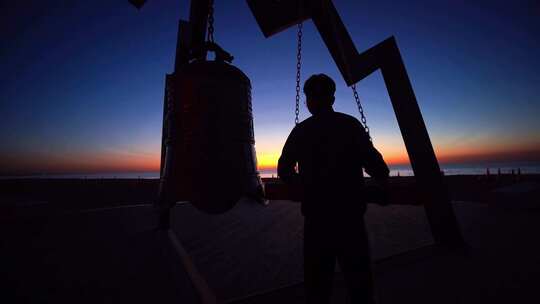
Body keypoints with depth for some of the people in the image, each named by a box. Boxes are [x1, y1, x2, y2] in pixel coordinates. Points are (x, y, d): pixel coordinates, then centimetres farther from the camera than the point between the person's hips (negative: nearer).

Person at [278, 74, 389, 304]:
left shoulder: (300, 131, 1)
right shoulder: (350, 124, -4)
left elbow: (284, 171, 6)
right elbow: (374, 164, -10)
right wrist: (384, 182, 11)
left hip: (316, 215, 2)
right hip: (350, 214, -1)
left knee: (317, 281, 17)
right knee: (358, 280, 15)